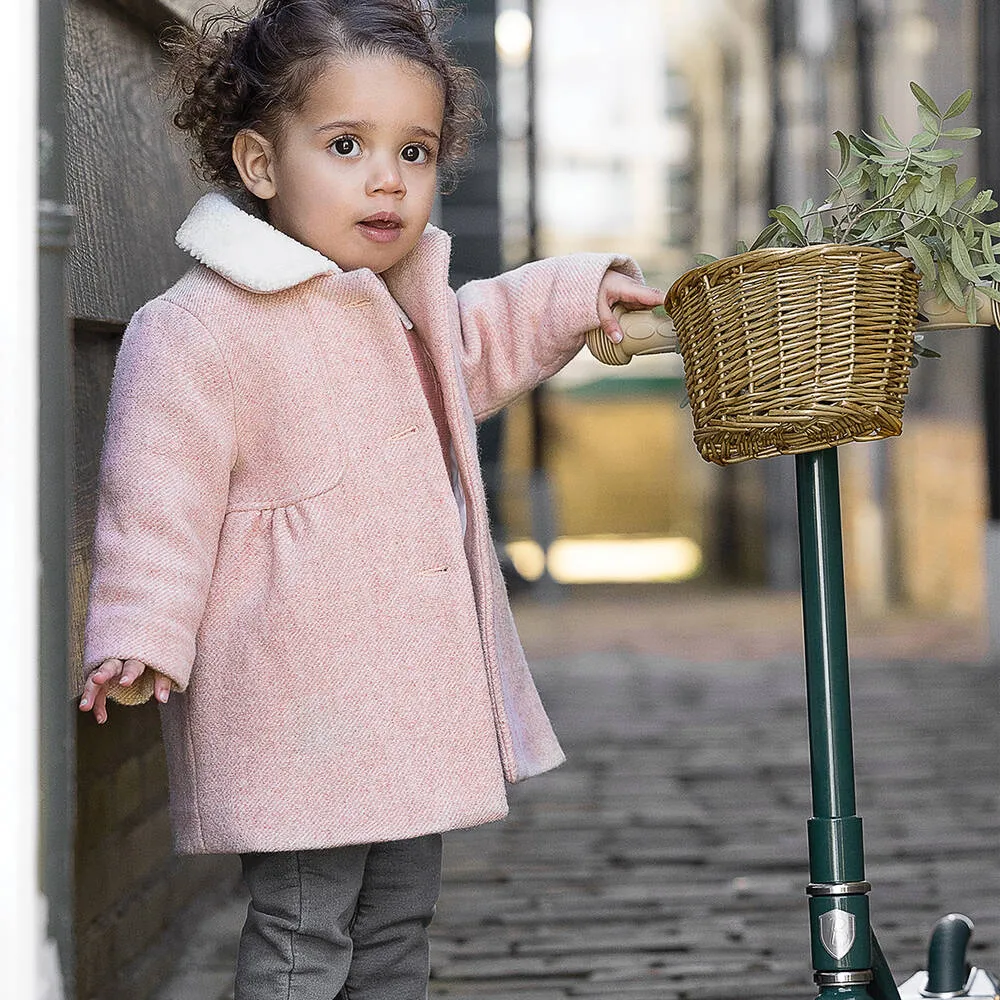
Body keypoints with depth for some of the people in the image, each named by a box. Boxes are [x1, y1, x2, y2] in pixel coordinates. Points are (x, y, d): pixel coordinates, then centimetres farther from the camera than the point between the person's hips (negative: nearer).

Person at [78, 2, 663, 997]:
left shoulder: (404, 296, 11)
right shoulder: (198, 329, -17)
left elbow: (467, 350, 34)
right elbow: (158, 498, -16)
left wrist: (576, 295, 29)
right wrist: (139, 637, -21)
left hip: (412, 692, 9)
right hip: (296, 711, -8)